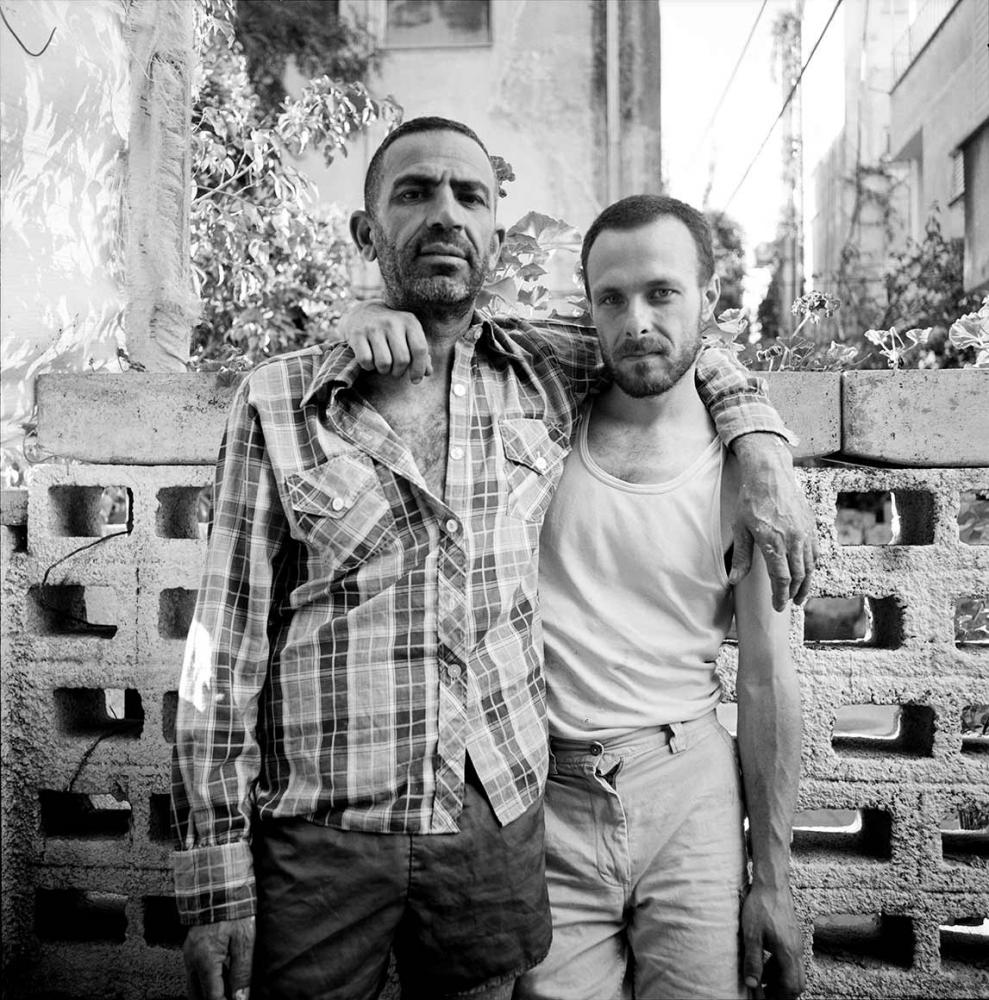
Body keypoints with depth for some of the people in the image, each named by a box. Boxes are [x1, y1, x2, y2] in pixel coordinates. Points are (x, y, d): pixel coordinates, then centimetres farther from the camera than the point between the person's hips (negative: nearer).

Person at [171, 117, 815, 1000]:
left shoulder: (548, 376, 2)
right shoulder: (277, 403, -5)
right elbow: (227, 647, -5)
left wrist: (760, 446, 2)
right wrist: (216, 879, -6)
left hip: (496, 830, 3)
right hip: (319, 841, -2)